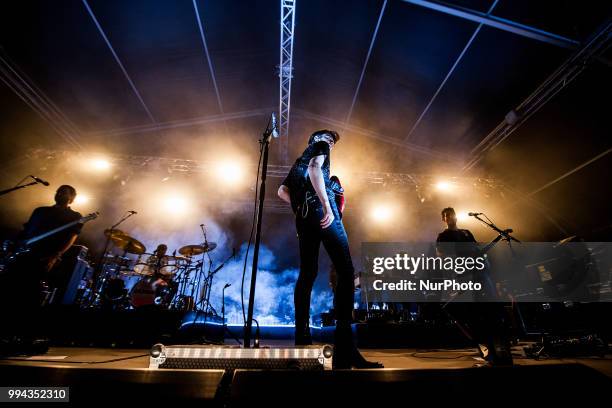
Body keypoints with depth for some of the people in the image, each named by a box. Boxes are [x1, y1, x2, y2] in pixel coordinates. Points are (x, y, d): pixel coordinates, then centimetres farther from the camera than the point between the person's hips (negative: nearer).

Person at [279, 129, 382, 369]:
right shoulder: (320, 147, 13)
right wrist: (327, 205, -20)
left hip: (302, 217, 9)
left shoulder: (299, 161, 34)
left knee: (307, 274, 7)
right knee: (346, 272, -13)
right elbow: (314, 169, -11)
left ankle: (301, 338, 7)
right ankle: (345, 351, -20)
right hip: (320, 211, -8)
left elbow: (282, 191, 24)